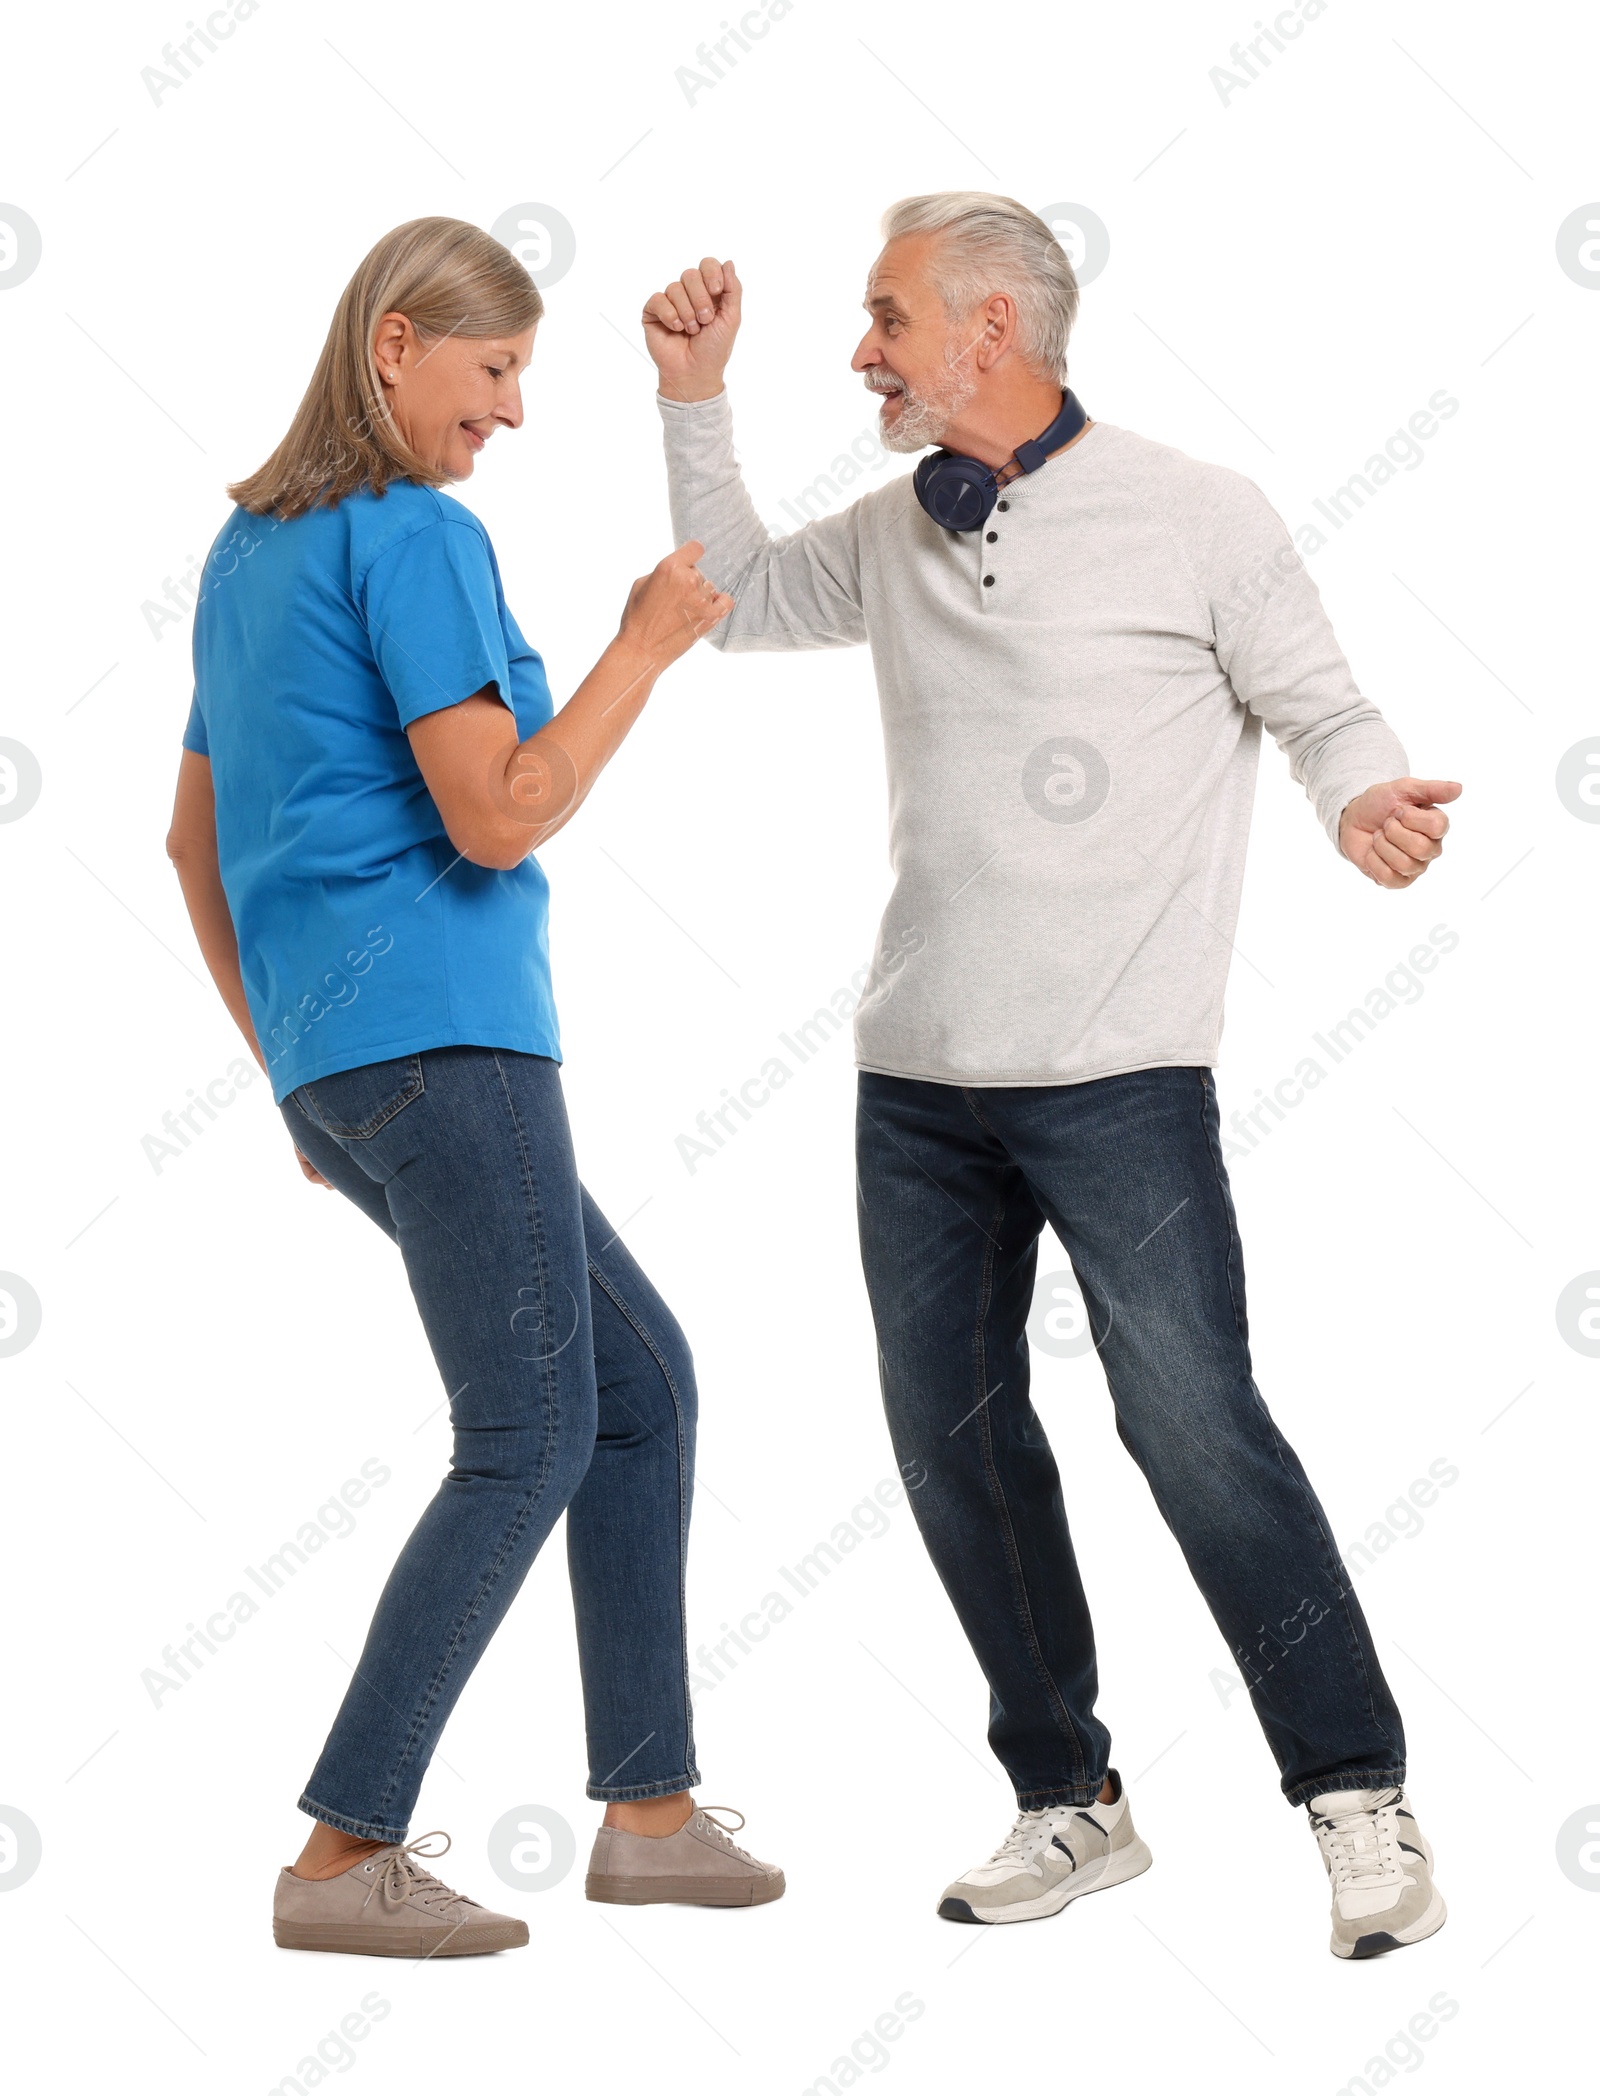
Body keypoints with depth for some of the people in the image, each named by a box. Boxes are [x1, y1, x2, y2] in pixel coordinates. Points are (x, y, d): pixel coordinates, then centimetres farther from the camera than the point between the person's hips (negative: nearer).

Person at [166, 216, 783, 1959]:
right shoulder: (417, 536, -9)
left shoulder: (249, 550, 19)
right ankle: (345, 1856, -4)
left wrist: (291, 1072, 25)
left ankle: (649, 1809, 15)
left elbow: (193, 843, 22)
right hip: (442, 1033, -10)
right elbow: (497, 820, -16)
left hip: (334, 1060, 10)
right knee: (529, 1444, -5)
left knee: (642, 1380, 13)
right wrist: (644, 645, -6)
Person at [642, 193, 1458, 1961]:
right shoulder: (896, 536, 12)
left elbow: (1319, 705, -1)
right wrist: (695, 400, 17)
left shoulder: (1193, 518, -3)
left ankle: (1359, 1801, 1)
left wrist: (1368, 798, -23)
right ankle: (1069, 1804, 21)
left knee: (1193, 1425, -11)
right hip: (916, 1080, 6)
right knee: (952, 1434, 8)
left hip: (1118, 1075, -6)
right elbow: (735, 597, 28)